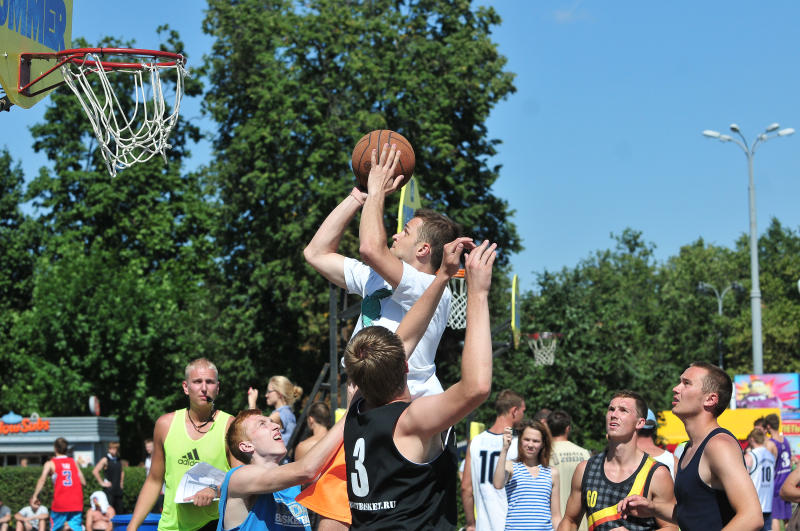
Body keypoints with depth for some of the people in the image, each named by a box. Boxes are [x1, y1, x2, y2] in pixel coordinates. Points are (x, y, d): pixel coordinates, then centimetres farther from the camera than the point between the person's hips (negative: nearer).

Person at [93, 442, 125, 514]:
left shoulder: (119, 460, 14)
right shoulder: (105, 459, -4)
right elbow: (95, 471, -12)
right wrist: (102, 483, -11)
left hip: (118, 489, 6)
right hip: (109, 489, -6)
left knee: (119, 511, 4)